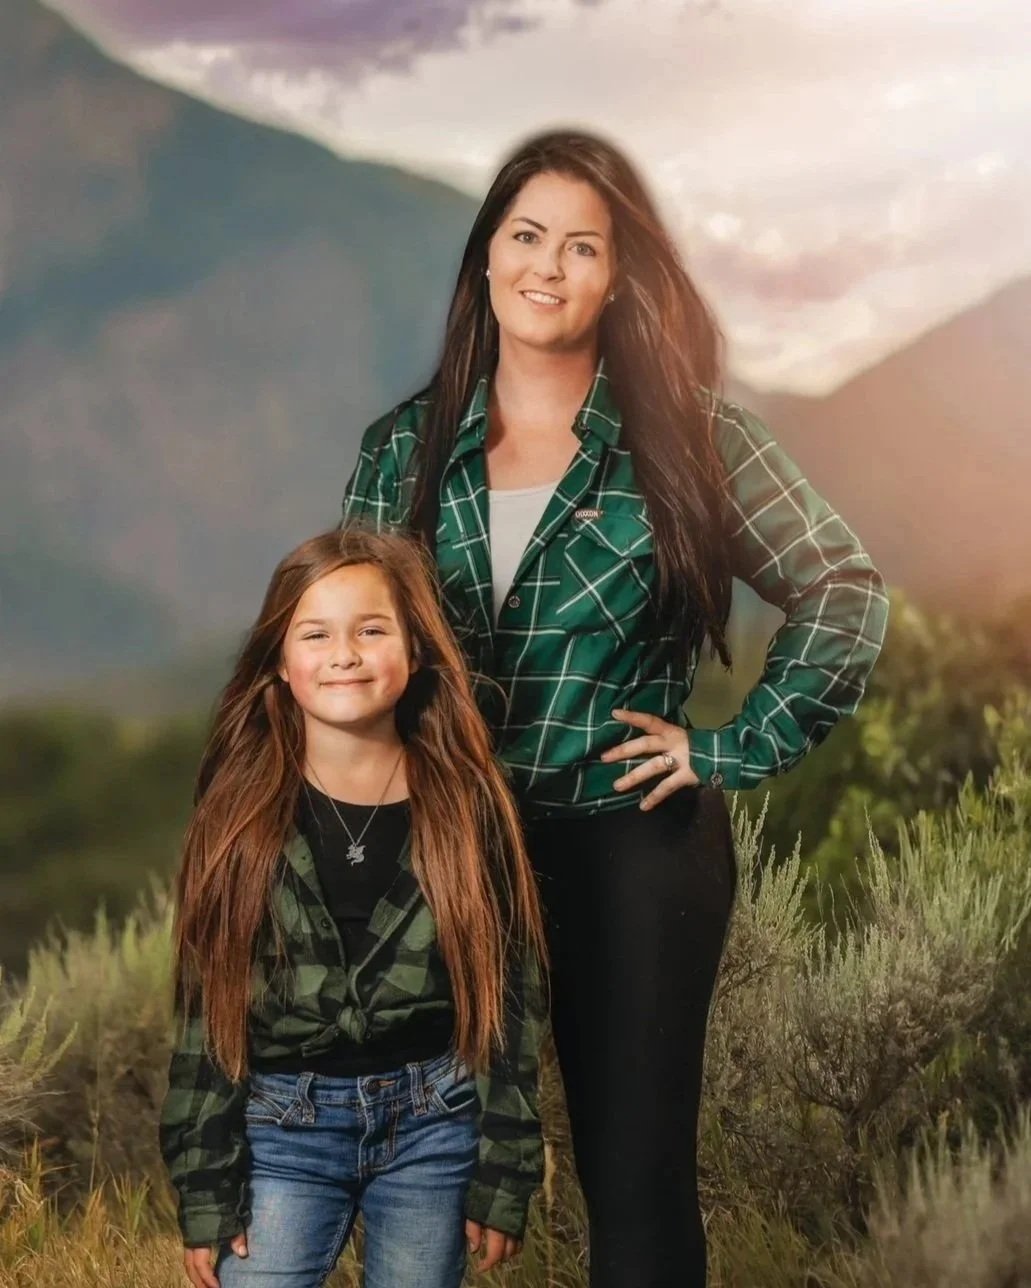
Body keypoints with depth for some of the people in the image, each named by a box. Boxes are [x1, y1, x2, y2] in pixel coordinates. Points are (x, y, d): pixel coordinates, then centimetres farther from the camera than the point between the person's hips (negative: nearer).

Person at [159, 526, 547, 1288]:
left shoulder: (467, 803, -3)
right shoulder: (242, 812, -2)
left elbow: (514, 998, 0)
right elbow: (206, 1012, 0)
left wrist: (503, 1178, -3)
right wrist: (207, 1191, -3)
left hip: (436, 1126, 0)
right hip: (282, 1128, 0)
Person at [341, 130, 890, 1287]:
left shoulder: (686, 437, -5)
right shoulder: (405, 449, 4)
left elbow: (846, 595, -2)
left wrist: (740, 749, -7)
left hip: (632, 844, -3)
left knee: (636, 1172, 4)